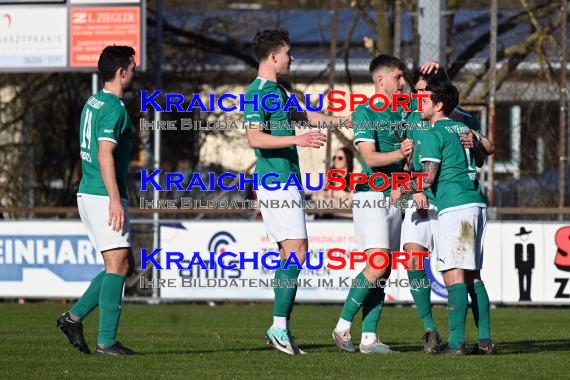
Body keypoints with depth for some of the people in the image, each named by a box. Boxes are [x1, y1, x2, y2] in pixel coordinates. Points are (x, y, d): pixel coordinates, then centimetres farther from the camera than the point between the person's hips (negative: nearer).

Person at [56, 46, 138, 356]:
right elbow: (105, 155, -22)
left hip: (89, 194, 10)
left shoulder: (93, 103, 17)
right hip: (104, 195, -10)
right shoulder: (113, 108, -14)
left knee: (124, 265, 13)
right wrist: (115, 200, -25)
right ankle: (107, 341, -9)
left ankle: (74, 316, 9)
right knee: (117, 265, -8)